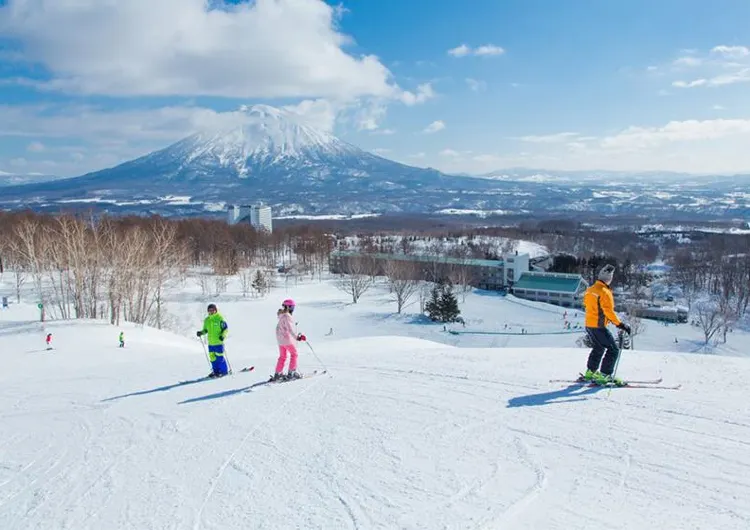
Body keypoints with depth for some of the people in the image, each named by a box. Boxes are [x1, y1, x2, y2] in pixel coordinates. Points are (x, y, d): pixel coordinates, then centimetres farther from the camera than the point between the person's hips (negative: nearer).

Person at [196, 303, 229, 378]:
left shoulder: (219, 318, -6)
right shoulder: (207, 320, 11)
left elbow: (225, 328, -5)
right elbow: (205, 330, 20)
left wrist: (223, 335, -20)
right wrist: (201, 333, 0)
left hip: (218, 342, -6)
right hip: (211, 342, 6)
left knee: (219, 357, -6)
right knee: (212, 357, 7)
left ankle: (224, 371, 7)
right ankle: (215, 371, 20)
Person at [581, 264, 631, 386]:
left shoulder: (590, 289, 8)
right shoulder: (604, 292, -19)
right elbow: (609, 311, -23)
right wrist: (620, 324, -20)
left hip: (589, 324, 9)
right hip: (598, 326, -9)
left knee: (598, 348, 25)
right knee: (613, 350, -3)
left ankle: (590, 372, 31)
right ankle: (603, 375, -7)